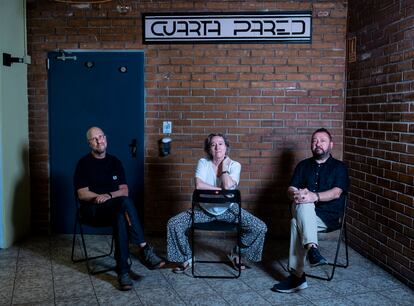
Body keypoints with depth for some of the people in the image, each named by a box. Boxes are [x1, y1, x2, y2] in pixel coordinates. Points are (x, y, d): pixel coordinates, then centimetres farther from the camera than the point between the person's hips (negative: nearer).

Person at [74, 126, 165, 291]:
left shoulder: (114, 161, 13)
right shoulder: (84, 163, 2)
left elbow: (124, 190, 7)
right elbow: (82, 194, -5)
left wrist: (109, 195, -13)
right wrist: (101, 197, -19)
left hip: (113, 207, 3)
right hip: (93, 209, -3)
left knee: (121, 218, -36)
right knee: (125, 202, -35)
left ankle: (123, 271, -35)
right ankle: (144, 248, -33)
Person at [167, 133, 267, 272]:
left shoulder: (234, 165, -7)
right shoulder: (203, 162, -7)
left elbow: (228, 186, -26)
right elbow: (199, 185, -24)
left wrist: (224, 165, -16)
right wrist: (220, 189, -22)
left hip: (228, 210, 0)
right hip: (204, 209, 0)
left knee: (260, 228, -16)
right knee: (173, 224, -17)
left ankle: (236, 253, 11)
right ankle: (186, 258, 6)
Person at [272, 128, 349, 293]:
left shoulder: (339, 167, 9)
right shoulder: (303, 165, 18)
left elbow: (336, 193, -9)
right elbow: (291, 189, 6)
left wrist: (315, 196, -28)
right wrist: (296, 194, -20)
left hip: (328, 216, -3)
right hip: (304, 213, 3)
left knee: (296, 223, -33)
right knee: (303, 203, -34)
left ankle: (296, 276, -33)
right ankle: (312, 248, -44)